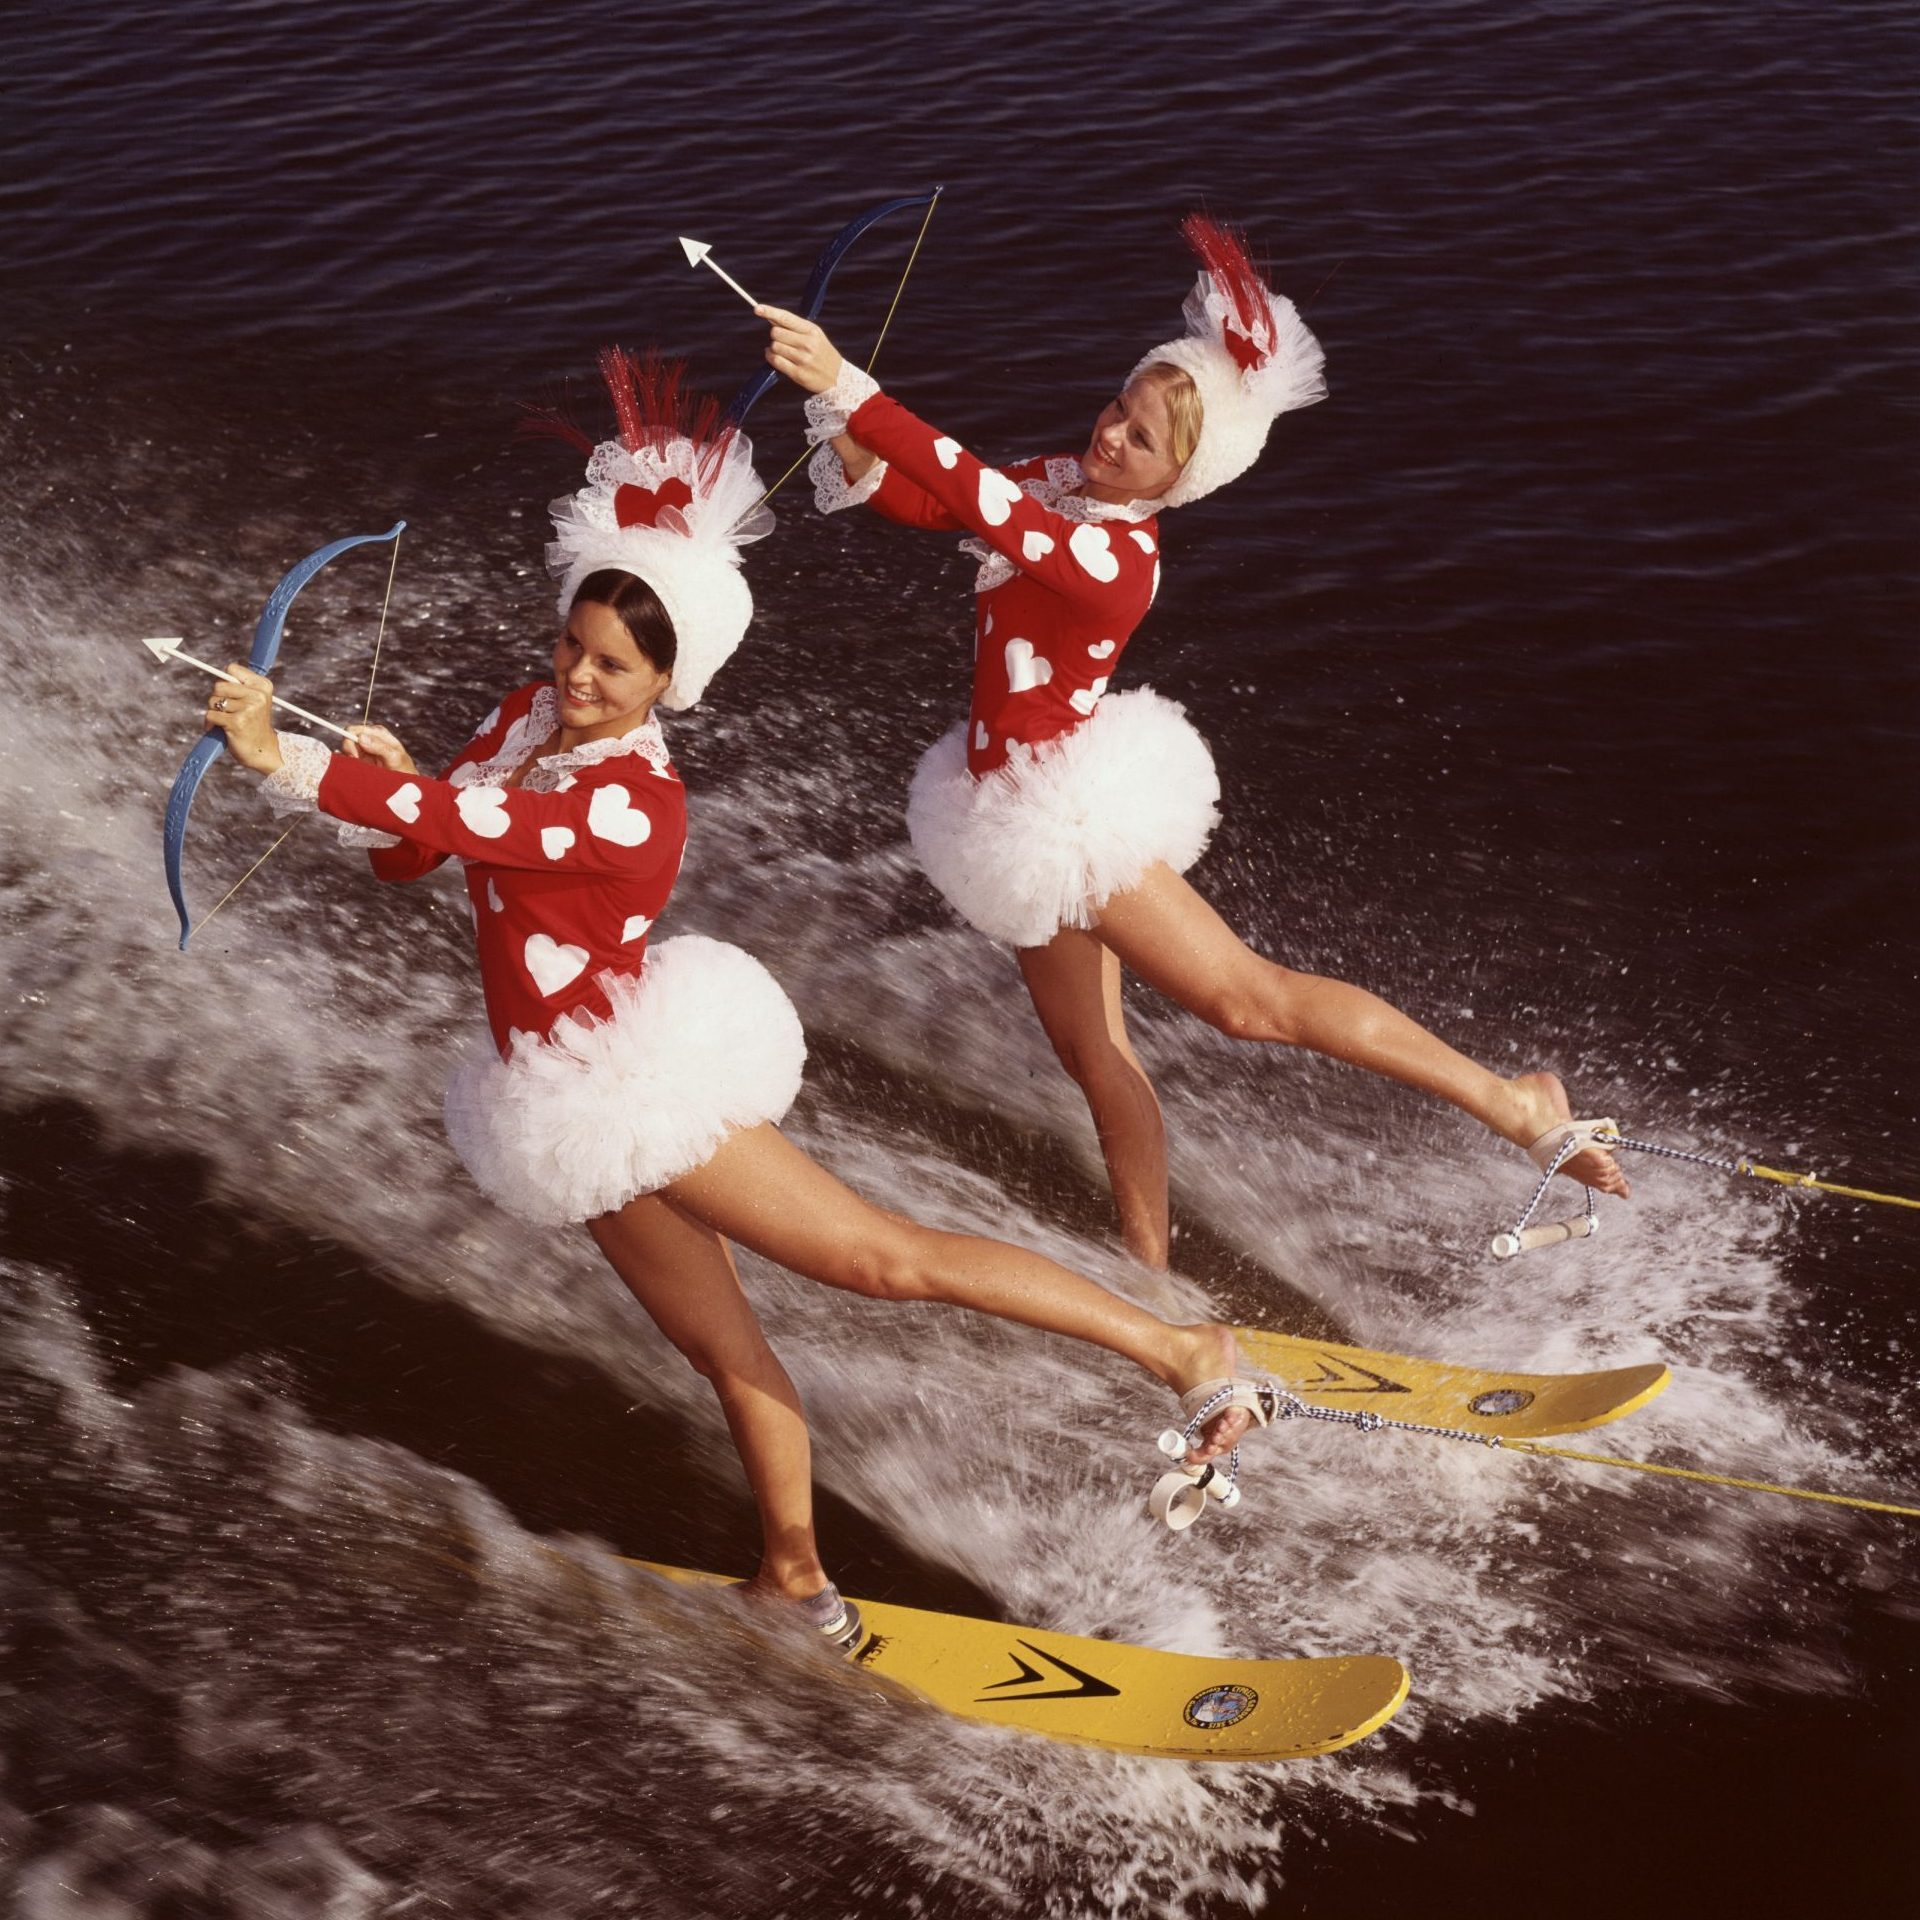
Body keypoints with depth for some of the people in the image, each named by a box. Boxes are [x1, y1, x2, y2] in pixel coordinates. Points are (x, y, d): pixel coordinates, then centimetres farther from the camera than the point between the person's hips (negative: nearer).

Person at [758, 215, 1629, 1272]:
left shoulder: (1115, 559, -25)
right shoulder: (1059, 481, 0)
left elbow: (980, 499, -39)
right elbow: (917, 500, 1)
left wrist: (847, 388, -43)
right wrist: (844, 435, -19)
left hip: (1069, 815, -9)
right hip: (1035, 821, 9)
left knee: (1249, 999, -11)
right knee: (1093, 1055, 15)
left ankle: (1515, 1103, -4)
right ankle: (1151, 1272, 29)